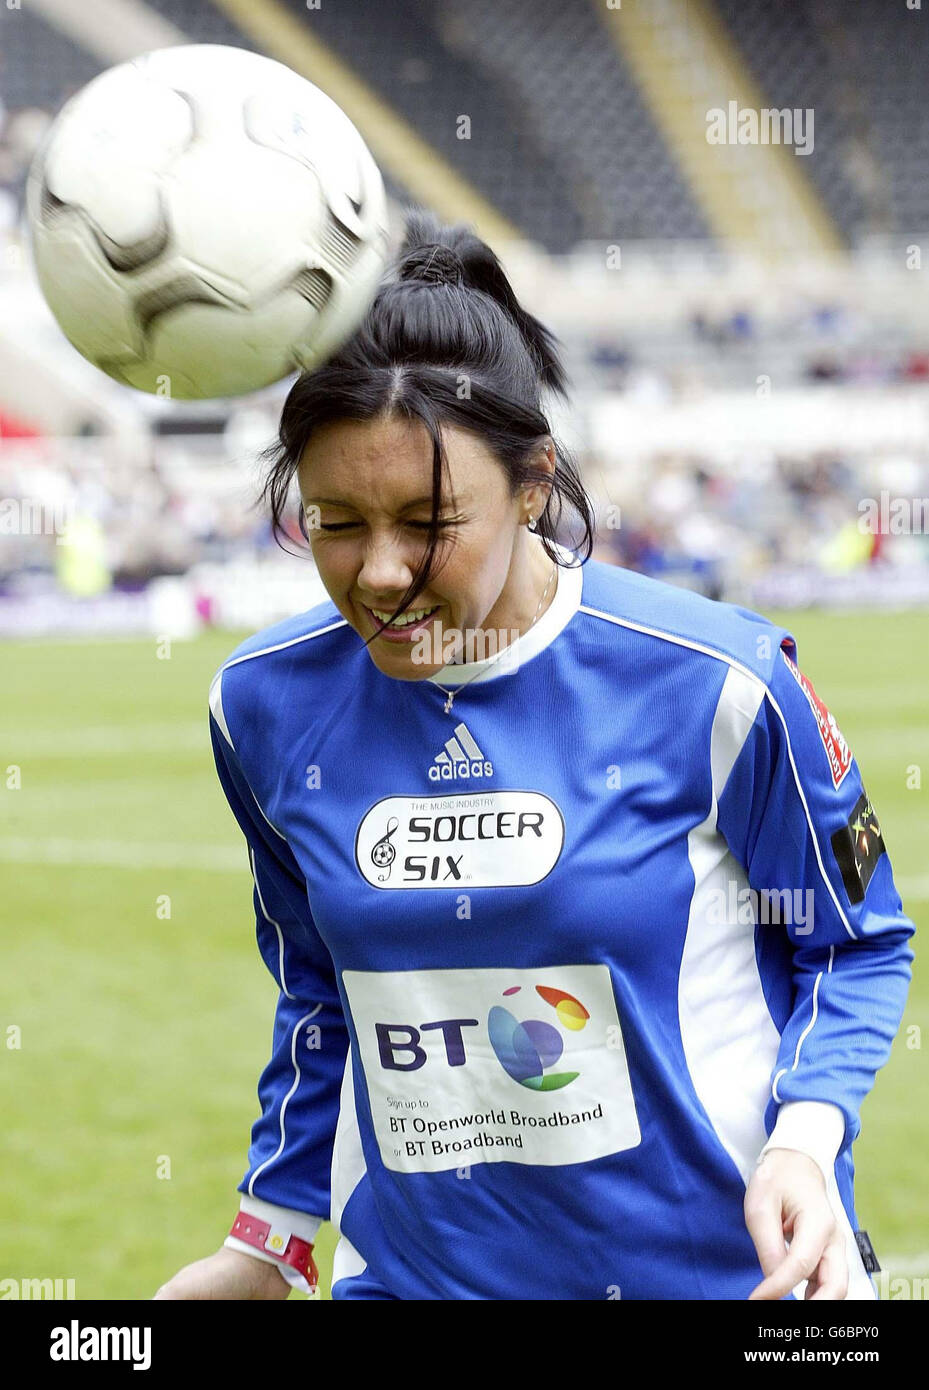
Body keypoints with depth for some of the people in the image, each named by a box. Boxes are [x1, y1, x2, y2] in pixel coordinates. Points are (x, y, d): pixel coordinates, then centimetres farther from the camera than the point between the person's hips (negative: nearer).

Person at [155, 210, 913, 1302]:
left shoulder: (713, 685, -15)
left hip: (719, 1266, -2)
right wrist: (270, 1245, 14)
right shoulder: (266, 709, -4)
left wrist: (803, 1141, -18)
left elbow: (851, 944, -2)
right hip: (411, 1273, 3)